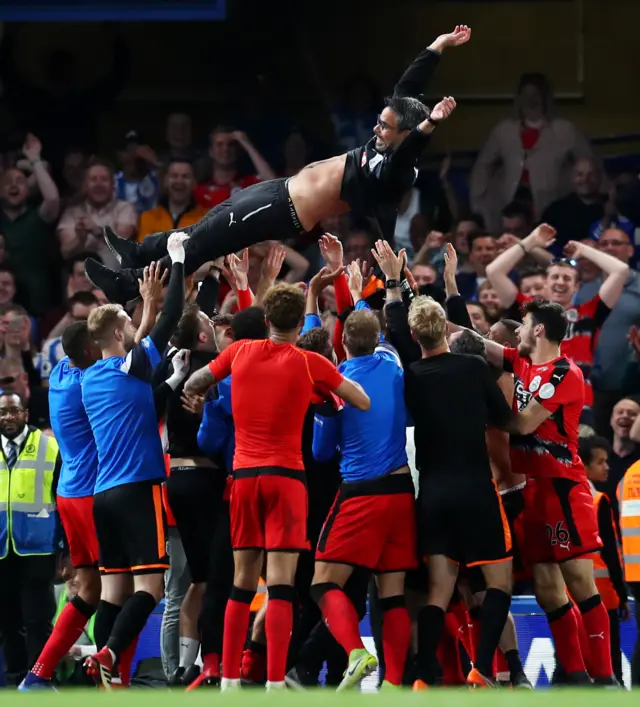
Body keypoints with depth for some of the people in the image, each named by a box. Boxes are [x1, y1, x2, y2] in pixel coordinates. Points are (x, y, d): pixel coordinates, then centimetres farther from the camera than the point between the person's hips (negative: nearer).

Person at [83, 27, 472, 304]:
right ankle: (140, 253, 39)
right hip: (285, 189, 9)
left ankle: (128, 285, 8)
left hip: (285, 212, -9)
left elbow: (409, 149, -47)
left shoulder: (395, 173, -25)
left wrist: (429, 126, -64)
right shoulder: (382, 145, 2)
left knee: (201, 243, -3)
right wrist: (438, 47, 11)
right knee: (212, 223, 22)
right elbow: (404, 93, 10)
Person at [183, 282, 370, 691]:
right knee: (281, 585, -7)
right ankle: (275, 683, -15)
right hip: (285, 475, -4)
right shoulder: (309, 364, -3)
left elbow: (192, 386, 17)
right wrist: (335, 385, 20)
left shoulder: (240, 352, 5)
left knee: (242, 584, 11)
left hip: (244, 474, 4)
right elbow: (364, 402, 3)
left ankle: (229, 680, 10)